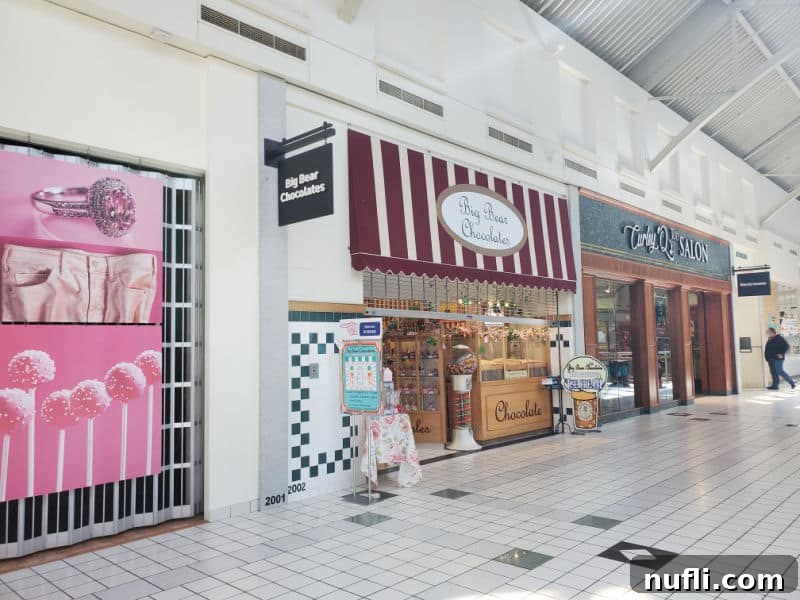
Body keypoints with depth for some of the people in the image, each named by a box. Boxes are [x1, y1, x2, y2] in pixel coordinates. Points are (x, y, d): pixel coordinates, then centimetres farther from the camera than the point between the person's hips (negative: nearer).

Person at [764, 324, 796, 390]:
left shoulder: (779, 338, -10)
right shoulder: (770, 339, 15)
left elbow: (786, 346, -15)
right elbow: (768, 349, 23)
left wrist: (782, 354, -18)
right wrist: (767, 357, 14)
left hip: (777, 358, -9)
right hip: (771, 359, 9)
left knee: (780, 372, -7)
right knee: (773, 372, 7)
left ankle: (791, 382, 5)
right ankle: (775, 385, 9)